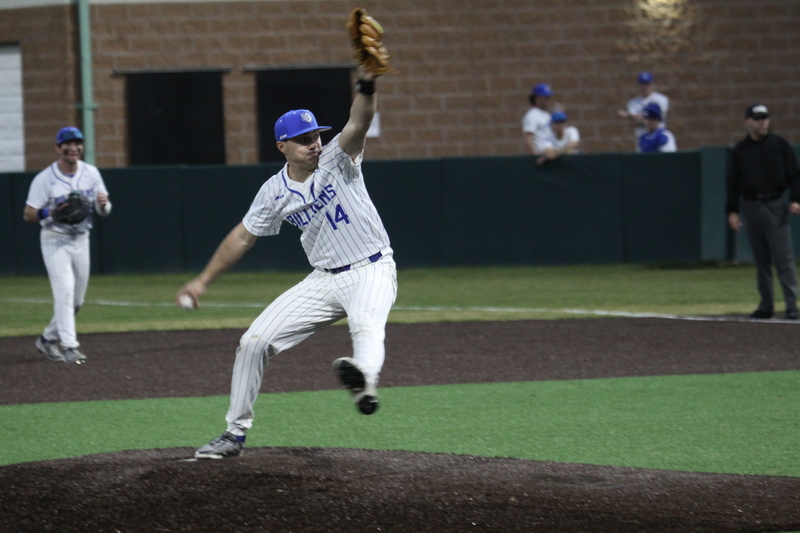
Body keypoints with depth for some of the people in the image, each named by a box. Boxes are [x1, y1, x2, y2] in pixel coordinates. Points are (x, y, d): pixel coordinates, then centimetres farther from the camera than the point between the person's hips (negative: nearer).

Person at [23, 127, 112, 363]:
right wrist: (49, 212, -31)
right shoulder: (44, 179, -13)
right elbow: (28, 215, -11)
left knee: (76, 300, 11)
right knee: (64, 291, -20)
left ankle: (48, 339, 29)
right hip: (55, 240, -5)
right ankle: (69, 346, -22)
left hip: (81, 239, 5)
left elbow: (103, 211, 5)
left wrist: (103, 203, -20)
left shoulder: (91, 173, 0)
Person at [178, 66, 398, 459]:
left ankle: (363, 379, -73)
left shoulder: (337, 160, -9)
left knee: (366, 323, -38)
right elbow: (243, 236, 12)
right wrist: (204, 281, 12)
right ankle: (235, 433, 14)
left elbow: (359, 123, -28)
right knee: (254, 341, 1)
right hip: (324, 280, 5)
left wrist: (366, 87, -49)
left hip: (372, 271, -5)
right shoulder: (275, 192, 2)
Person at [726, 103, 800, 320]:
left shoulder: (779, 145, 3)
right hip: (751, 207, 3)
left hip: (776, 206, -3)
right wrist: (732, 211, 4)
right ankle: (766, 305, 10)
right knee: (761, 259, 5)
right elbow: (733, 183, 12)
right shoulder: (740, 150, 9)